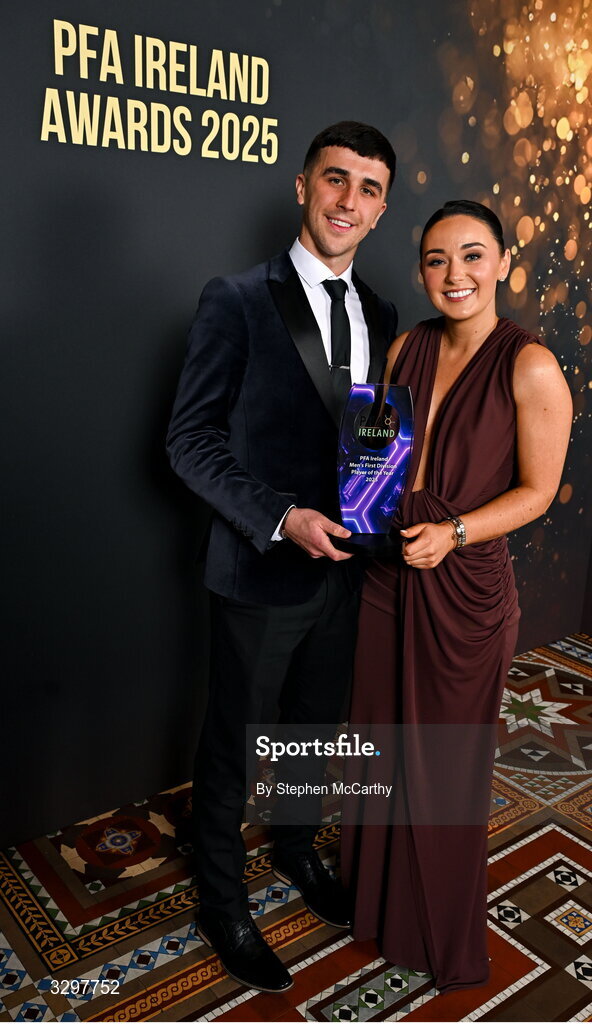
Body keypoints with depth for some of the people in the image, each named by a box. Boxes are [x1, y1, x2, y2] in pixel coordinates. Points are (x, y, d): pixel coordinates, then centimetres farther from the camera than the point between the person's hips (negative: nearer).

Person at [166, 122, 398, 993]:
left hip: (346, 566, 6)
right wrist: (282, 519, -23)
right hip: (261, 572, -5)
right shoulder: (238, 301, -11)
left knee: (317, 724, 23)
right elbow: (191, 438, -13)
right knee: (233, 747, 12)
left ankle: (297, 849, 50)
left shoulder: (381, 316, 7)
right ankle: (223, 904, 36)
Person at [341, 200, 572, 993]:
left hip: (467, 584, -5)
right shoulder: (408, 347, 4)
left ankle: (446, 935, 38)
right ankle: (378, 896, 44)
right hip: (389, 573, 5)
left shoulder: (530, 368, -13)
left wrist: (454, 532, -21)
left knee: (449, 763, 11)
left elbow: (537, 489, -9)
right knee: (386, 743, 18)